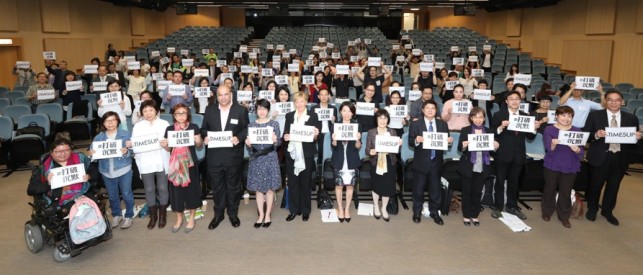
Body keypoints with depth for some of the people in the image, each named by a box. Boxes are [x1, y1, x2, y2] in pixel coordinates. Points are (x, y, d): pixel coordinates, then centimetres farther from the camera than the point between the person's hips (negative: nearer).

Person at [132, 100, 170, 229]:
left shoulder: (164, 124, 4)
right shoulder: (137, 126, 7)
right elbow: (134, 145, 3)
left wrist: (167, 143, -22)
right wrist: (131, 145, -18)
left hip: (161, 161, -1)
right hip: (145, 163, 1)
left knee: (162, 188, 6)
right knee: (149, 190, 7)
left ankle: (162, 215, 21)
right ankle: (153, 215, 21)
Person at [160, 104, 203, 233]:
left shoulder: (194, 127, -1)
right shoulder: (169, 129, 4)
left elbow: (199, 146, 6)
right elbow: (168, 149, 10)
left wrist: (198, 141, -15)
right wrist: (164, 145, -12)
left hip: (190, 163, -1)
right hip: (175, 164, 2)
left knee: (191, 189, 4)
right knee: (176, 190, 6)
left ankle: (191, 218, 21)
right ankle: (179, 218, 23)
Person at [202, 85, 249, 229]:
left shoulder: (241, 110, -2)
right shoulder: (209, 110, 5)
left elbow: (246, 129, -1)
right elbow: (204, 128, 10)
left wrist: (239, 138, -20)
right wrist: (205, 137, -11)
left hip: (234, 156, -2)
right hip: (214, 156, 2)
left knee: (233, 186, 12)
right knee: (217, 187, 12)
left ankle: (233, 214, 28)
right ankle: (218, 214, 28)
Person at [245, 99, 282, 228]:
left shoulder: (274, 124, 0)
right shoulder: (251, 125, 5)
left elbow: (279, 143, -1)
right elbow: (250, 148, 6)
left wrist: (275, 141, -23)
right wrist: (248, 144, -16)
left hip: (270, 159, -2)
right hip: (256, 159, 2)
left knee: (270, 188, 3)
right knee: (258, 188, 5)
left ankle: (268, 215, 15)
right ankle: (261, 215, 17)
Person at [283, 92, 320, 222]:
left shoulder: (313, 116, 2)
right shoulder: (289, 116, 9)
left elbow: (316, 134, 0)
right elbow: (285, 132, 8)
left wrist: (315, 135, -22)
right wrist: (285, 137, -13)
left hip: (306, 154, -2)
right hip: (292, 153, 2)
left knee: (305, 183, 8)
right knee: (292, 182, 6)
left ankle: (305, 210, 20)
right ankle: (294, 210, 18)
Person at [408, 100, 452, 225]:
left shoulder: (443, 124, 8)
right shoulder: (415, 124, -1)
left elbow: (446, 141, 6)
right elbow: (410, 141, -8)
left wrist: (449, 141, -16)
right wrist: (416, 140, -29)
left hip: (436, 162, 2)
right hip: (421, 162, -2)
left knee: (435, 189, 11)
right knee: (418, 188, 8)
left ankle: (434, 212, 26)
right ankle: (417, 212, 23)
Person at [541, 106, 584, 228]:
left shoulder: (577, 131, 1)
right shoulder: (549, 129, -5)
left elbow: (581, 154, -3)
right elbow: (549, 150, -14)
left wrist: (577, 150, -26)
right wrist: (553, 144, -36)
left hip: (570, 167, 1)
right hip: (552, 166, -1)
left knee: (566, 192, 6)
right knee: (549, 189, 9)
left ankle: (564, 216, 21)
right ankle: (547, 211, 28)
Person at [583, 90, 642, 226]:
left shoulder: (632, 119, 4)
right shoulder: (594, 115, -4)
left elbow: (635, 138, 6)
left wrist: (637, 137, -16)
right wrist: (596, 135, -24)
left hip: (620, 158, 3)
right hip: (600, 157, -2)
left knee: (613, 186, 15)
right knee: (595, 185, 11)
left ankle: (607, 211, 35)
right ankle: (592, 209, 33)